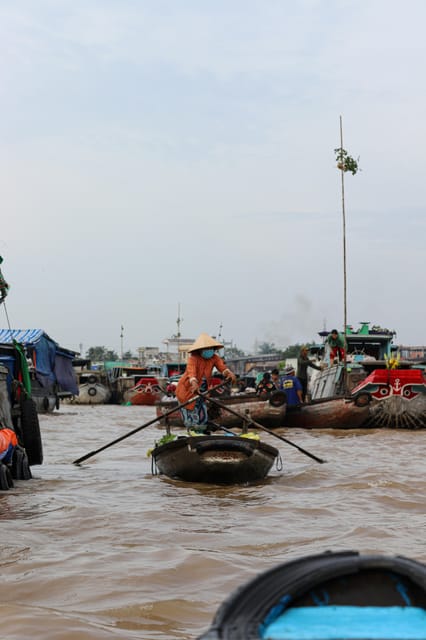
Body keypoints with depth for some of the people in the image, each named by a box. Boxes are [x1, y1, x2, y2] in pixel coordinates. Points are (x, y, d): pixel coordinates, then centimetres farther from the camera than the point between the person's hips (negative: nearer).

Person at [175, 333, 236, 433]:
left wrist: (229, 373, -44)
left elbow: (221, 366, -21)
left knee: (202, 417, 8)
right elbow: (191, 370, -39)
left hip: (201, 391, 5)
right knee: (191, 416, -3)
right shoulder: (193, 358, -22)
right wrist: (194, 384, -59)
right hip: (187, 389, -5)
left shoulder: (214, 358, -4)